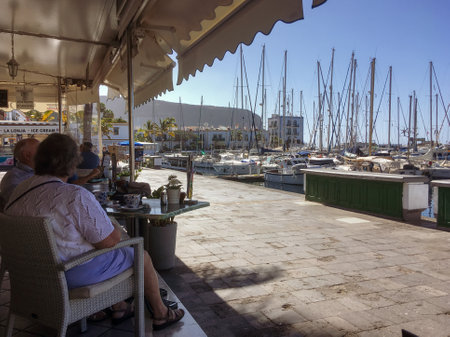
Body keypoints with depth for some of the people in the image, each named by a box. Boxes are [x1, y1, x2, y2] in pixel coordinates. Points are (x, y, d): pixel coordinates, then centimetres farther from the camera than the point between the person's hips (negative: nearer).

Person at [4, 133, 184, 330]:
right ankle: (160, 314, 30)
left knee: (113, 254, 30)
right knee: (141, 256, 12)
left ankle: (119, 308, 41)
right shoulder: (76, 197, -28)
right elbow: (110, 239, -22)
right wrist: (116, 232, 2)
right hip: (73, 274, -8)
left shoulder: (19, 191, -1)